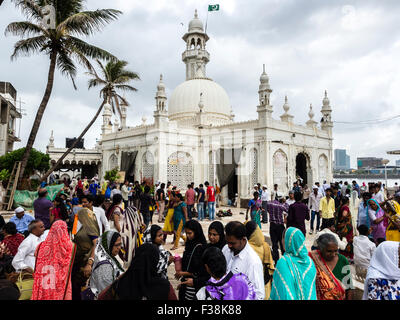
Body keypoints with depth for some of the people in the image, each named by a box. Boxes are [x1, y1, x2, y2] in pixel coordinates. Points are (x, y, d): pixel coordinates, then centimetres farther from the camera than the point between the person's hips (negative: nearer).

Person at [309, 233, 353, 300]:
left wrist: (349, 298, -4)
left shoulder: (343, 261, -11)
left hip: (340, 297, 2)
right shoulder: (312, 261, -18)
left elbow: (348, 286, -3)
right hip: (318, 297, -2)